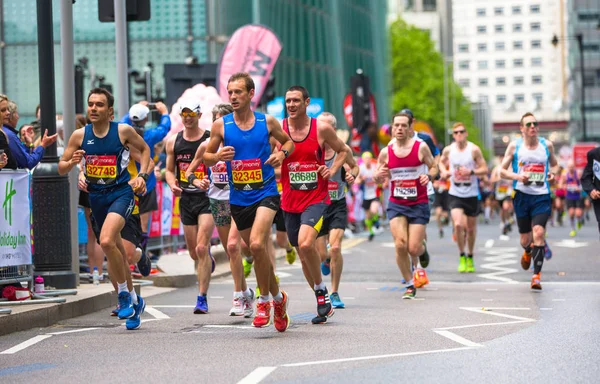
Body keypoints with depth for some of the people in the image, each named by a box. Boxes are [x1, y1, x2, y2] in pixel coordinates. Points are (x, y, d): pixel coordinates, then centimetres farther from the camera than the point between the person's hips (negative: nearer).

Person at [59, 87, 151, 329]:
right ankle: (134, 300, 31)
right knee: (117, 251, 14)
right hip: (96, 197, 4)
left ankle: (124, 294, -8)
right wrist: (72, 162, -17)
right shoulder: (79, 136, 0)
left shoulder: (123, 131, -7)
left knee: (106, 241, -26)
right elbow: (61, 168, 5)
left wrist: (142, 176, -2)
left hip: (121, 193, -4)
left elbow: (144, 149, 10)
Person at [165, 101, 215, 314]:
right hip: (186, 199, 5)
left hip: (207, 197, -5)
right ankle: (209, 263, 48)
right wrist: (172, 184, -7)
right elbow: (170, 170, 15)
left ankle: (202, 298, -12)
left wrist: (210, 182, -25)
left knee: (201, 248, -16)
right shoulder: (173, 142, 7)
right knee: (193, 252, 12)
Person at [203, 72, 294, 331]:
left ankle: (264, 300, -7)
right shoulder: (220, 125, 0)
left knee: (256, 244, -24)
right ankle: (278, 298, 34)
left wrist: (282, 153, -6)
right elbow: (206, 156, 9)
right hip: (238, 199, 3)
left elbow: (289, 141, 16)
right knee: (257, 251, 12)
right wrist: (218, 156, -12)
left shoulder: (267, 122, -1)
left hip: (266, 193, -3)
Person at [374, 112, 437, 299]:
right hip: (396, 204, 2)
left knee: (414, 248, -7)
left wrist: (429, 176, -16)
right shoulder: (386, 153, 1)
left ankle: (422, 249, 34)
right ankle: (410, 285, 2)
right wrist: (379, 175, -13)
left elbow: (434, 167, 6)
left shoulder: (421, 147, -5)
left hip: (419, 204, -2)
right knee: (400, 244, -15)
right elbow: (378, 178, 11)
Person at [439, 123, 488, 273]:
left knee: (471, 228, 11)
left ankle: (470, 257, 33)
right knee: (458, 224, -18)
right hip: (455, 194, 0)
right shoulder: (448, 150, -1)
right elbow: (442, 162, 20)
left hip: (471, 194, 0)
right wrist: (443, 171, -1)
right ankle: (462, 256, 1)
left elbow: (484, 169, -6)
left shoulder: (474, 150, -7)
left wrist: (471, 172, -23)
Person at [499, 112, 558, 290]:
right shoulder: (514, 146, 1)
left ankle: (536, 275, -13)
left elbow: (554, 164, 21)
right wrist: (518, 176, -14)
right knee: (525, 239, 8)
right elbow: (503, 170, 5)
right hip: (522, 195, 0)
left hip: (542, 196, 0)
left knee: (538, 233, -18)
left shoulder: (547, 145, 5)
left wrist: (552, 173, -2)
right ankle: (528, 252, 47)